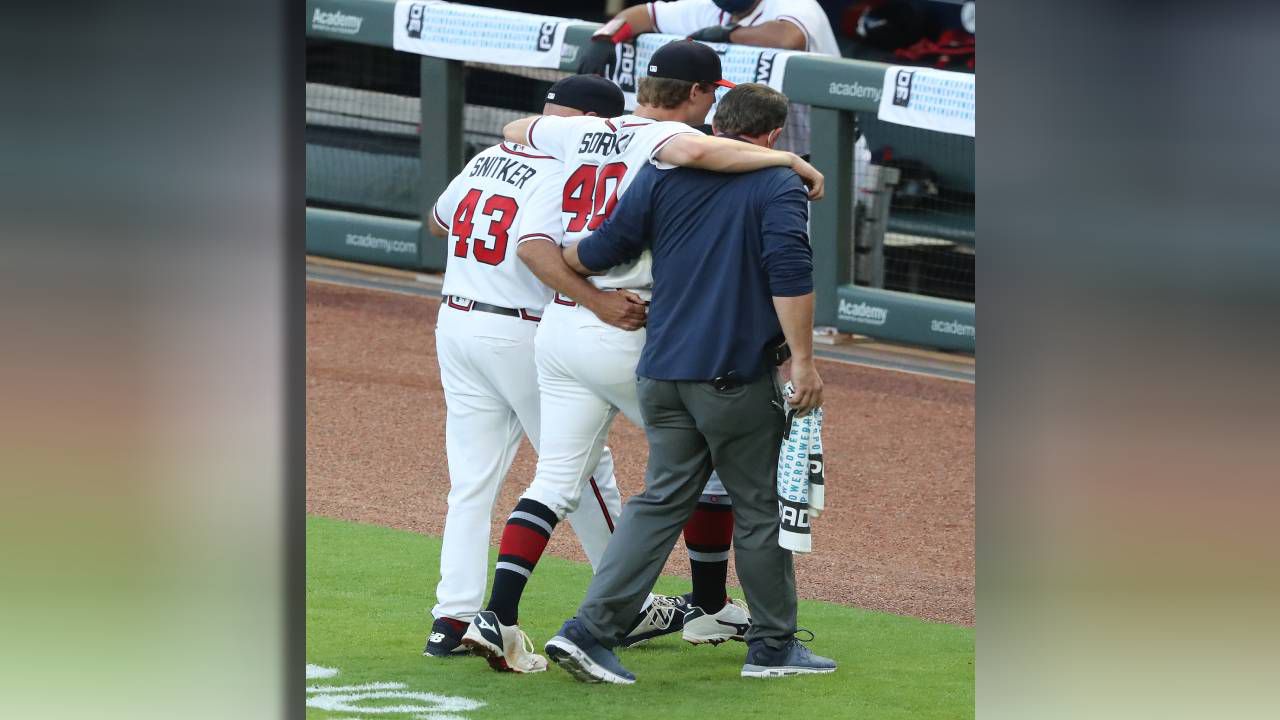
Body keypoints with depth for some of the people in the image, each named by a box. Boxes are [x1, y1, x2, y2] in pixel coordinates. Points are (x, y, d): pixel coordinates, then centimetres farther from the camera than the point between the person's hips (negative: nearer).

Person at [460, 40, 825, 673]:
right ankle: (710, 610, 24)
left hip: (558, 329, 7)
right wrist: (788, 159, -26)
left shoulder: (580, 132, 10)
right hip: (627, 337, -7)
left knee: (556, 481, 6)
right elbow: (696, 151, -37)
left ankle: (497, 616, -8)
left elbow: (513, 131, 29)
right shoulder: (664, 138, -12)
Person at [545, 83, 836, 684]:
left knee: (662, 501, 9)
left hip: (662, 376, 5)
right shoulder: (777, 186, -3)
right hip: (739, 377, -5)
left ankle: (590, 631, -4)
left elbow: (603, 249, 6)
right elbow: (790, 273, -16)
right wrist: (802, 360, -17)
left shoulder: (664, 175, 9)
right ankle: (772, 646, 16)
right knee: (760, 508, 8)